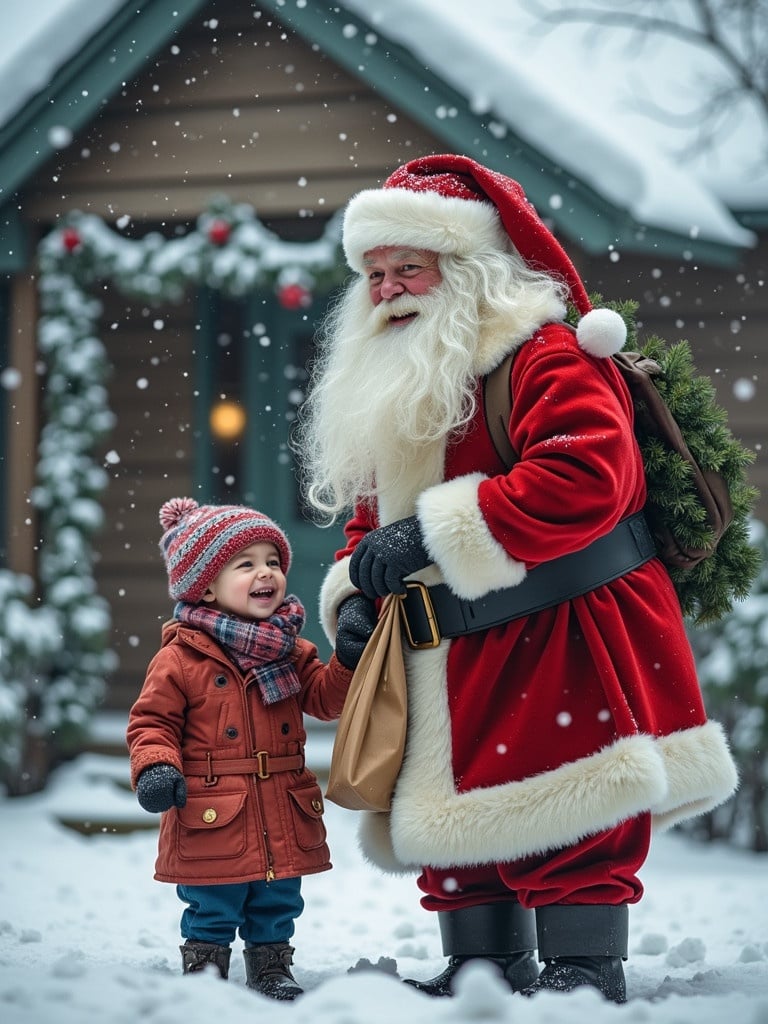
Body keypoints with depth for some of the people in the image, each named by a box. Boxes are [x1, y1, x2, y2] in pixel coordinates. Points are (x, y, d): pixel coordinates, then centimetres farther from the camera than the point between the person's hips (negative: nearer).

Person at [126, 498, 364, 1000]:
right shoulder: (181, 658, -8)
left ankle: (272, 969, 32)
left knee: (278, 907, 17)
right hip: (211, 824, -5)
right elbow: (153, 721, -5)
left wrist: (349, 662, -8)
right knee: (211, 913, 6)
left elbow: (324, 698, 8)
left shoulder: (291, 650, 8)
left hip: (283, 822, 5)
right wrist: (155, 767, -21)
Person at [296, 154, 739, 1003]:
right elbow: (372, 510, 26)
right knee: (456, 813, 10)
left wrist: (436, 532, -24)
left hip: (562, 642, -9)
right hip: (453, 662, 9)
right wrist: (354, 591, 4)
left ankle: (583, 972, -4)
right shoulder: (387, 385, 18)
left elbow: (584, 477, -27)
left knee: (566, 816, -9)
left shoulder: (544, 355, -11)